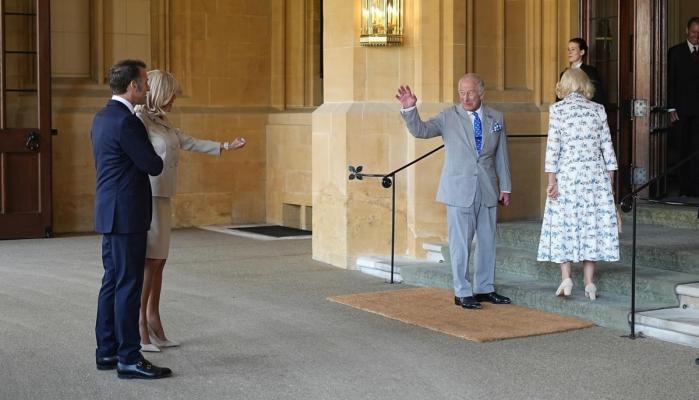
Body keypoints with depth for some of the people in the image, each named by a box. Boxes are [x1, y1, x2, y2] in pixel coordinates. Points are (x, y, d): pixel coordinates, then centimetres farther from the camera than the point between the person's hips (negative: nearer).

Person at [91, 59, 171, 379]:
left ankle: (107, 352, 20)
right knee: (129, 285, -5)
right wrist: (157, 159, 7)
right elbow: (153, 166, -14)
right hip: (126, 214, -10)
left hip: (110, 212, 10)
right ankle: (129, 358, -1)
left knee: (112, 282, 13)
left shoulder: (103, 117, 13)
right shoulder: (126, 121, -18)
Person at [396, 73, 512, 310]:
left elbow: (501, 155, 10)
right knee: (460, 243, -1)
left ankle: (484, 288, 24)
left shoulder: (496, 118, 7)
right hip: (459, 190, -4)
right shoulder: (449, 117, -3)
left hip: (487, 190, 4)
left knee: (487, 241, 11)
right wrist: (409, 109, -30)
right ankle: (462, 293, 8)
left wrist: (505, 187, 10)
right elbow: (420, 130, -13)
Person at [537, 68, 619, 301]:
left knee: (564, 223, 5)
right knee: (592, 223, 6)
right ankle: (588, 281, 6)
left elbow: (553, 146, -7)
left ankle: (566, 277, -2)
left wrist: (552, 180, -5)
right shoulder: (598, 110, 6)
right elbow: (607, 147, 6)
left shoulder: (557, 109, -2)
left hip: (567, 173, -2)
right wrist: (610, 180, 12)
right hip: (595, 174, 2)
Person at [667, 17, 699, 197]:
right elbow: (670, 81, 3)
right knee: (683, 149, 4)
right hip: (682, 109, 0)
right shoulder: (675, 52, 6)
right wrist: (671, 108, -4)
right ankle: (684, 187, 10)